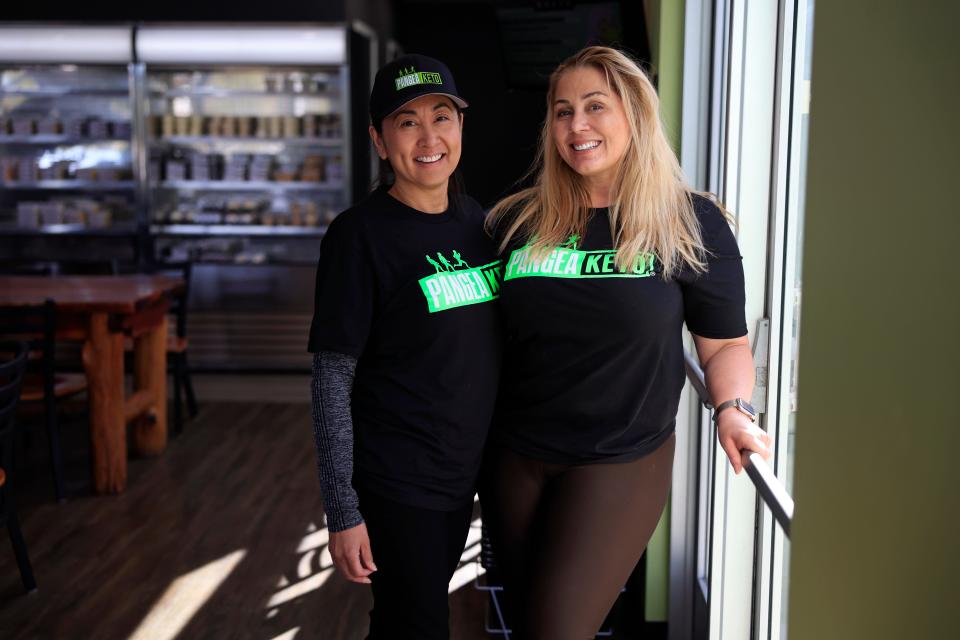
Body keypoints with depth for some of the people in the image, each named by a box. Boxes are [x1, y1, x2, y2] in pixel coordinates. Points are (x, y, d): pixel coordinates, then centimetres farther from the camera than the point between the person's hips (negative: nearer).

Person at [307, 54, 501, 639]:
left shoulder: (476, 219, 4)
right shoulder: (360, 234, -15)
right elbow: (332, 382, -15)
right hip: (396, 483, -6)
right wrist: (342, 511, -16)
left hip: (463, 473, 6)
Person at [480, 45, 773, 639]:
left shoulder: (691, 224, -5)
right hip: (514, 461, 4)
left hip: (619, 467, -3)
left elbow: (725, 343, 3)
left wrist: (734, 409, -15)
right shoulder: (517, 221, 1)